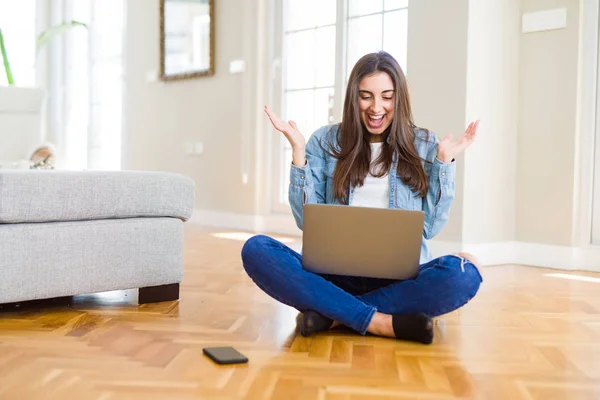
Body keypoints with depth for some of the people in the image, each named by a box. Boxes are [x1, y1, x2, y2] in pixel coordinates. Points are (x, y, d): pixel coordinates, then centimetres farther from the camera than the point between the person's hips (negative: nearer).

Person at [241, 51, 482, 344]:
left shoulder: (424, 146, 8)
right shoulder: (325, 142, 8)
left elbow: (430, 227, 3)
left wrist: (445, 160, -3)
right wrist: (298, 151, -5)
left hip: (401, 278, 0)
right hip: (335, 274, 0)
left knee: (463, 273, -33)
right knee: (256, 250, -26)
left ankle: (331, 313, -21)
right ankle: (380, 322, -27)